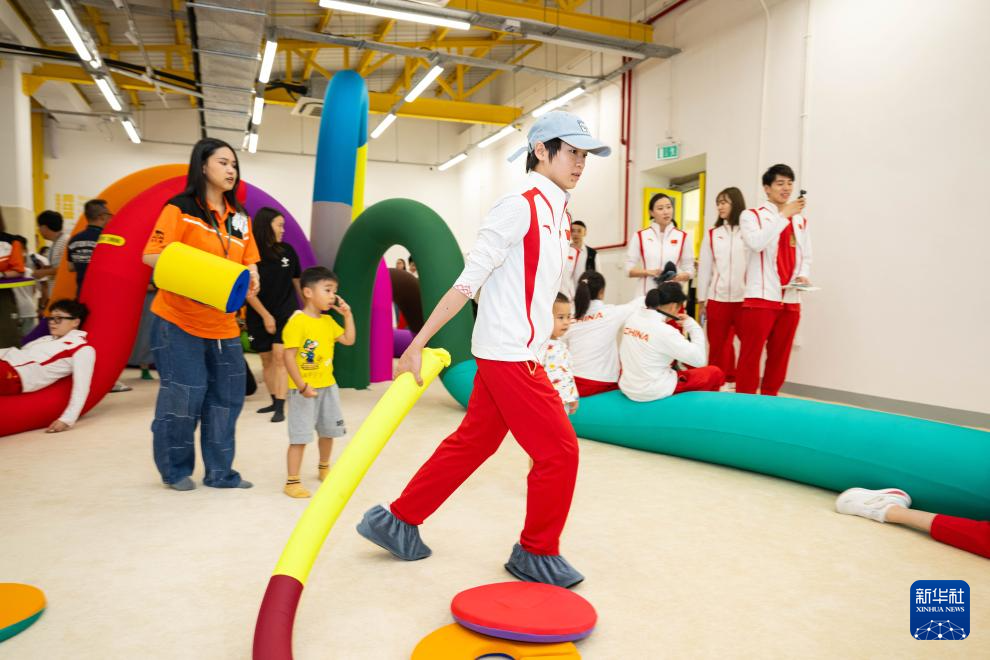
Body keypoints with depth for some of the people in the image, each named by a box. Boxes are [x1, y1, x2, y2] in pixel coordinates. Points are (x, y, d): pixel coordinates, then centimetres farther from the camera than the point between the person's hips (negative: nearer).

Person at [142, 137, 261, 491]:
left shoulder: (240, 216, 10)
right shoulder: (180, 208, -7)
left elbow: (248, 261, 13)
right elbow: (152, 256, -11)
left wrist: (251, 278, -9)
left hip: (223, 324, 6)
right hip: (179, 320, -5)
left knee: (226, 397, 7)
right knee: (184, 396, -1)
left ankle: (220, 472, 20)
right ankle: (175, 470, 20)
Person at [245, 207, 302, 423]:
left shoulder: (287, 251, -1)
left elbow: (297, 282, 9)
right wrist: (265, 315, -9)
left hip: (287, 312, 0)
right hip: (259, 315, 0)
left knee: (280, 357, -11)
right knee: (266, 360, 9)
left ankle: (280, 408, -12)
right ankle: (275, 401, 25)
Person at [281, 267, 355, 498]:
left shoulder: (328, 321, 8)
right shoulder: (297, 322, -17)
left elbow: (348, 340, 11)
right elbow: (289, 357, -20)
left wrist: (347, 314, 4)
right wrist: (302, 386, -22)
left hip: (327, 386, 8)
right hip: (304, 389, -8)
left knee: (328, 430, 20)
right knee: (300, 436, -4)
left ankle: (324, 468, 41)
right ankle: (292, 481, 7)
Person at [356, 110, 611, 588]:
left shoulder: (557, 213, 14)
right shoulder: (519, 207, -14)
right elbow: (467, 283, -17)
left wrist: (540, 353, 20)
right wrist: (417, 346, -17)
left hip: (520, 354, 9)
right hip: (508, 353, -9)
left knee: (471, 444, 14)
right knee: (560, 451, -1)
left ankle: (397, 522, 28)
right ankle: (537, 554, 20)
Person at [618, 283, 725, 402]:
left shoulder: (633, 318, 0)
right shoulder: (664, 331, -20)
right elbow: (700, 360, -14)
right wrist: (693, 327, -3)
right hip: (654, 392, -7)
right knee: (715, 374, 11)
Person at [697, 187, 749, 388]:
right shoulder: (711, 234, 10)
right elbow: (704, 268, 10)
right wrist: (701, 301, 8)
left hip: (745, 299, -3)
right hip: (717, 299, 3)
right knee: (717, 347, 10)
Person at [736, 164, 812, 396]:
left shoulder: (801, 221, 16)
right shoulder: (751, 216, 1)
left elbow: (806, 256, 19)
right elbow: (757, 243, -19)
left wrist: (804, 275, -1)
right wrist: (784, 214, -17)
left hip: (791, 300, 5)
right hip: (761, 297, -5)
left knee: (780, 355, 10)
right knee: (751, 355, -5)